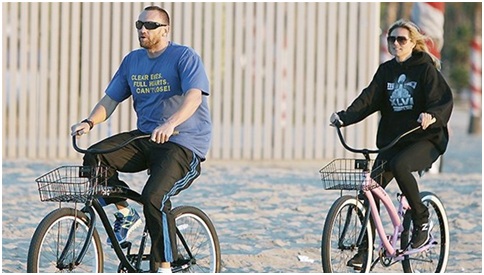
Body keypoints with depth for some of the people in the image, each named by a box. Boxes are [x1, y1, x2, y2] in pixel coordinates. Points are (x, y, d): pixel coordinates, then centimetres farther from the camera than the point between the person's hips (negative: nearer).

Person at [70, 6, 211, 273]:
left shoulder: (185, 57, -8)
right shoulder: (132, 61, 12)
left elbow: (193, 96, -23)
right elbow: (111, 99, 11)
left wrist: (170, 124, -42)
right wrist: (90, 121, -10)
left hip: (184, 143, -6)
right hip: (145, 138, 6)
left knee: (154, 196, -28)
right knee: (94, 159, -17)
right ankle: (126, 214, 4)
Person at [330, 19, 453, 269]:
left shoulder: (425, 69, -4)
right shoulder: (386, 71, 11)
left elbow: (444, 100, -15)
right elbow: (369, 98, 0)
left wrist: (432, 115, -38)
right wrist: (344, 116, -18)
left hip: (425, 139, -5)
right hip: (391, 140, 5)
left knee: (399, 165, -34)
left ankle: (421, 220, -15)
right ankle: (366, 248, 3)